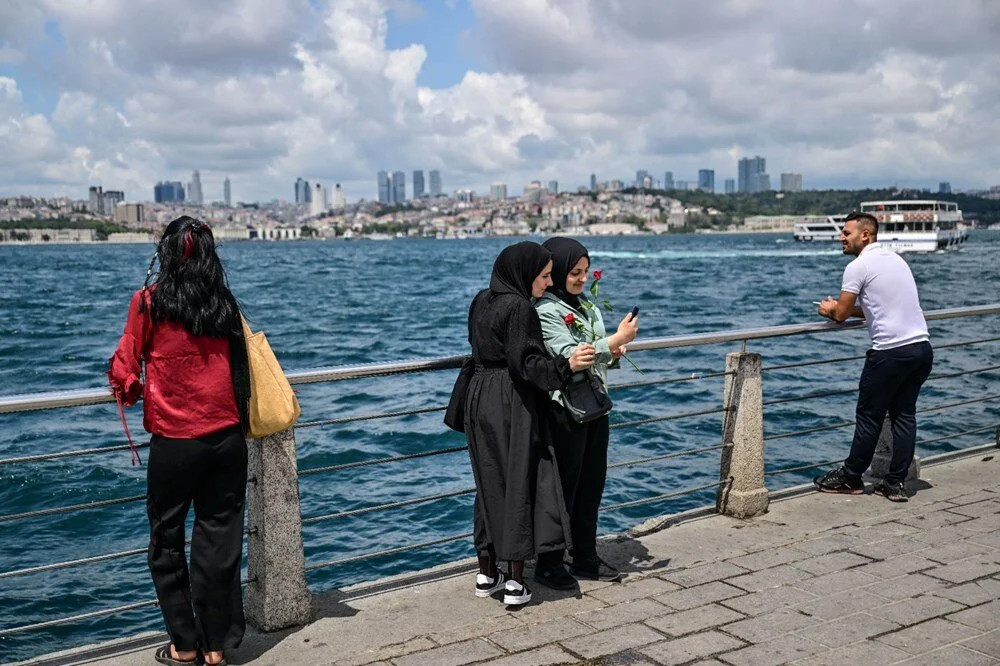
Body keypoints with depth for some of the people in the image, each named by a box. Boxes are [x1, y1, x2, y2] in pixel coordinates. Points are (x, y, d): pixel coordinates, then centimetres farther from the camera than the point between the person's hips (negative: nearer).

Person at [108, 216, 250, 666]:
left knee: (166, 541, 13)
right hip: (228, 438, 3)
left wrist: (128, 388, 17)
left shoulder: (149, 302, -7)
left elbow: (126, 368, -3)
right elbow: (240, 368, 6)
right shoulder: (226, 305, 1)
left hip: (174, 440, -3)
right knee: (220, 540, 11)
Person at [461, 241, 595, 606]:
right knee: (520, 484, 0)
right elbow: (526, 364, -20)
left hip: (481, 399, 8)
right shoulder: (519, 308, -15)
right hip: (513, 406, -8)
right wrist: (567, 365, -24)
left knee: (489, 485, 14)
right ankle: (515, 582, 3)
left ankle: (486, 574, 22)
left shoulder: (482, 301, 10)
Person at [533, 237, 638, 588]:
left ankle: (585, 557, 26)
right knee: (564, 487, 0)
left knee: (592, 484, 13)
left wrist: (613, 353, 0)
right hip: (565, 410, -8)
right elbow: (570, 356, -22)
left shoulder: (586, 304, 13)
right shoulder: (545, 311, -13)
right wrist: (617, 339, -21)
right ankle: (548, 563, 13)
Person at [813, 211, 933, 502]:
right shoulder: (896, 259, 18)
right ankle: (896, 483, 14)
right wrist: (842, 307, 24)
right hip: (921, 346, 8)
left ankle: (851, 478, 16)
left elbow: (840, 315, -5)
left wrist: (829, 310, 18)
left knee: (869, 416, 4)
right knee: (904, 414, 12)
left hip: (890, 351, -8)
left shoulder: (858, 266, -7)